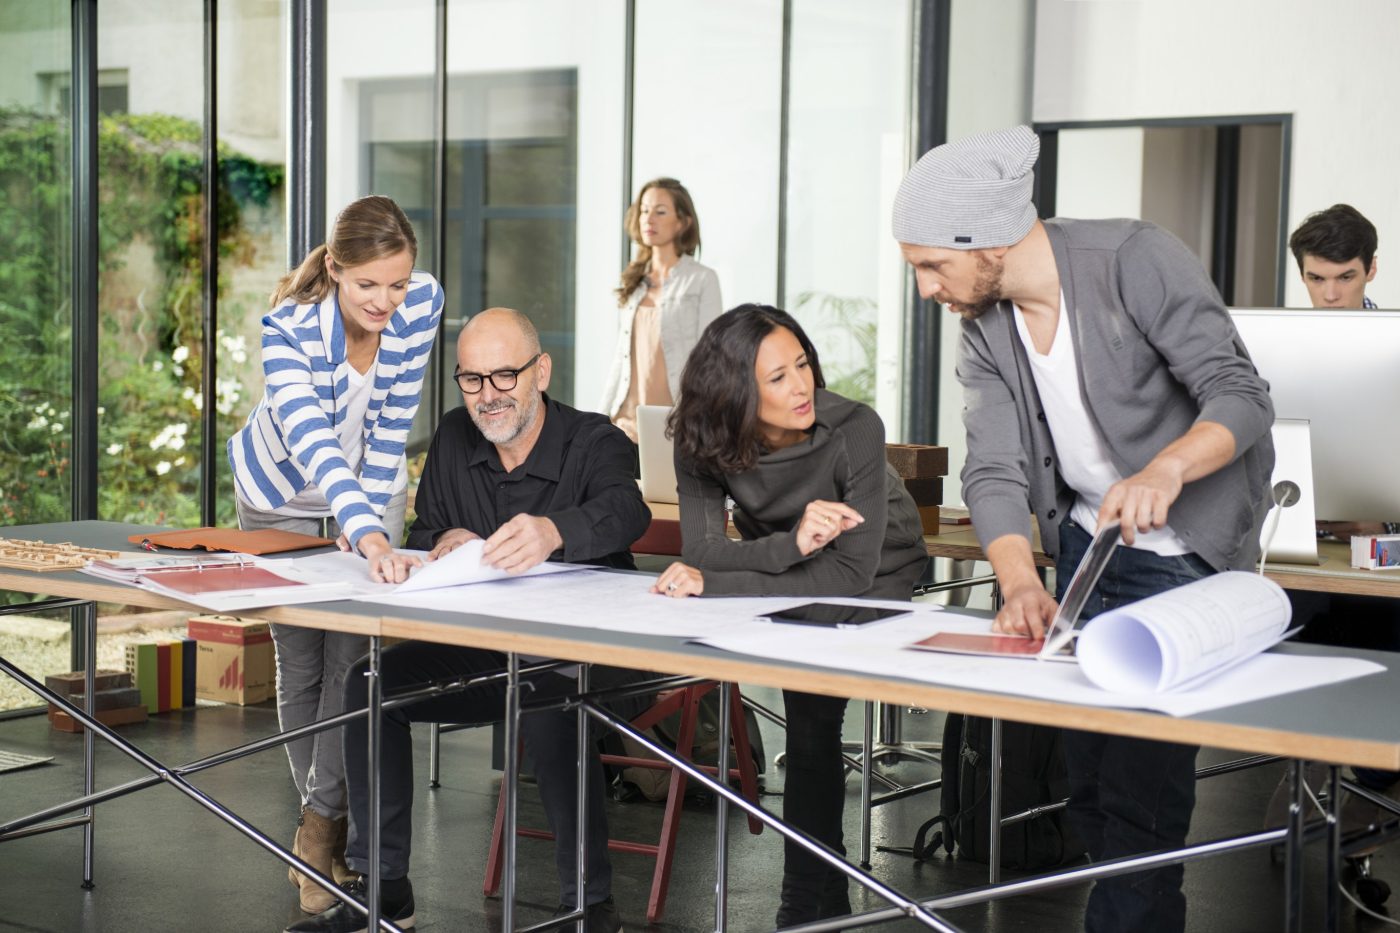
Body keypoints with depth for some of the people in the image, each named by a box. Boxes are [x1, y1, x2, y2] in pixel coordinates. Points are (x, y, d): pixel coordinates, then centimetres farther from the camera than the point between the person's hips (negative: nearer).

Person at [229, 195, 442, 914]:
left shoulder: (423, 303, -23)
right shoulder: (289, 327, -33)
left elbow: (393, 422, -15)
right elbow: (313, 441, -46)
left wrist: (373, 519, -21)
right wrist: (366, 535, -59)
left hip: (370, 493, 2)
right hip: (283, 497, -2)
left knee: (351, 658, -10)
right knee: (299, 665, 4)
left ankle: (320, 823, -6)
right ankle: (326, 816, 20)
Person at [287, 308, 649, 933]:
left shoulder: (595, 443, -12)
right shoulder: (454, 440, 7)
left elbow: (624, 511, -34)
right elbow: (421, 537, 12)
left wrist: (553, 531, -58)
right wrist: (444, 544, -15)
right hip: (483, 652, 6)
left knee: (547, 703, -37)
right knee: (372, 682, -12)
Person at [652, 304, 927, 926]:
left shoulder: (855, 431, -32)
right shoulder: (701, 444, -21)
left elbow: (850, 573, -37)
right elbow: (701, 551, -28)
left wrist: (712, 584, -41)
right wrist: (793, 544, -46)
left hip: (877, 580, -3)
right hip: (788, 582, 3)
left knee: (813, 709, -21)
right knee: (808, 713, -16)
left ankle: (807, 903, -5)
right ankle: (828, 893, 4)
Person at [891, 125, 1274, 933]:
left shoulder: (1139, 261, -22)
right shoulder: (986, 329, -3)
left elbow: (1243, 397, -25)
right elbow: (995, 471, -11)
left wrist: (1166, 470, -45)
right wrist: (1020, 583, -29)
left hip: (1189, 554, -7)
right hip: (1086, 540, 7)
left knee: (1142, 782, -13)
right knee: (1087, 771, 13)